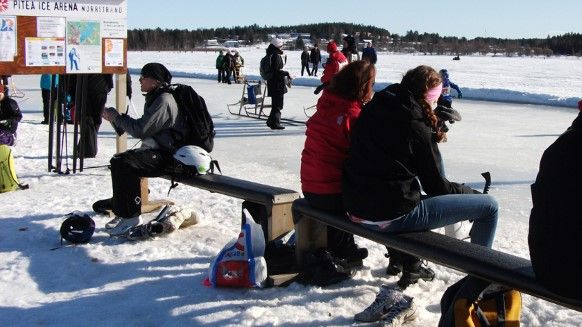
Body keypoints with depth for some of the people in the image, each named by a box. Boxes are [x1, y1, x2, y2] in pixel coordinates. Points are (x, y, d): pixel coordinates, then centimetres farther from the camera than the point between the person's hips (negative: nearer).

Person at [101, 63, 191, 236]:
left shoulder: (164, 100, -16)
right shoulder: (154, 98, 17)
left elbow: (140, 129, -20)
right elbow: (143, 128, 14)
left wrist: (116, 117, -6)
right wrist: (115, 117, 4)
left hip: (170, 155, -11)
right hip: (158, 150, 11)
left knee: (125, 163, -25)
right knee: (118, 161, 4)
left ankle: (131, 215, -17)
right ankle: (122, 210, 7)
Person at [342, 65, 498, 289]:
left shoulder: (371, 109, 7)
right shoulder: (415, 126, -12)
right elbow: (435, 186, -3)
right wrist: (472, 192, 11)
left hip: (356, 209, 8)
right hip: (391, 216, -8)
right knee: (488, 205, -1)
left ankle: (411, 268, 44)